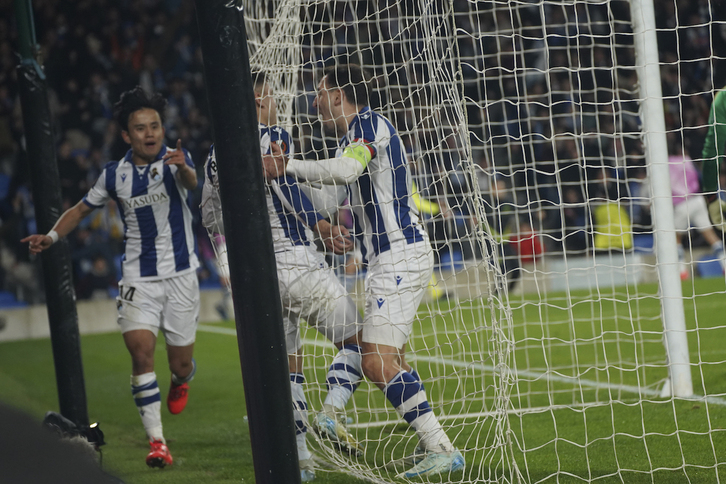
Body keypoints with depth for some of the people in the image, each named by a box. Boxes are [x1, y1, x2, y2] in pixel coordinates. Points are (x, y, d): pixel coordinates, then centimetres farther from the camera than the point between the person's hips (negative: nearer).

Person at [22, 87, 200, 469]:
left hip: (181, 275, -1)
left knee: (180, 363, 4)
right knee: (141, 351, -18)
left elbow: (191, 182, -33)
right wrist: (52, 236, 2)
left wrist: (183, 169, -56)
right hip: (138, 278, 2)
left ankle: (182, 379, 44)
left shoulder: (174, 161, -8)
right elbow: (82, 208, 16)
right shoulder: (114, 174, 1)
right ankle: (156, 441, -15)